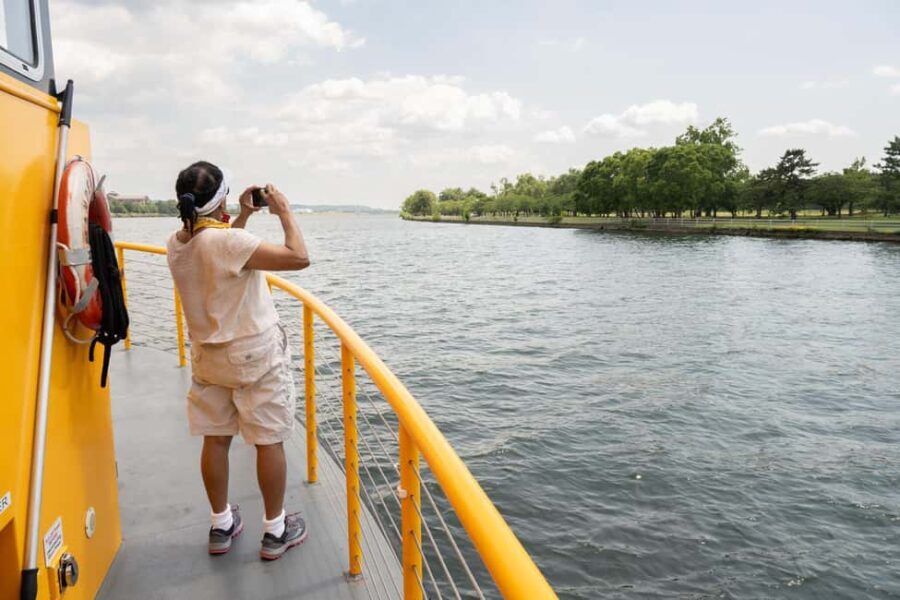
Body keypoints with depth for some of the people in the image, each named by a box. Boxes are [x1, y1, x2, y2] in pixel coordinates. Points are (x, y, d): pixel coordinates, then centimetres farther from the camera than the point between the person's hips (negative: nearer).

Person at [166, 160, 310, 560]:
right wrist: (284, 213, -13)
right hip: (255, 354, -7)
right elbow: (299, 258, -26)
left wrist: (243, 216, 17)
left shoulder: (177, 243, 0)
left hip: (208, 355, 7)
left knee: (215, 440, 15)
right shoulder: (229, 240, -24)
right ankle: (275, 531, 19)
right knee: (269, 441, 6)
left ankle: (221, 526, 30)